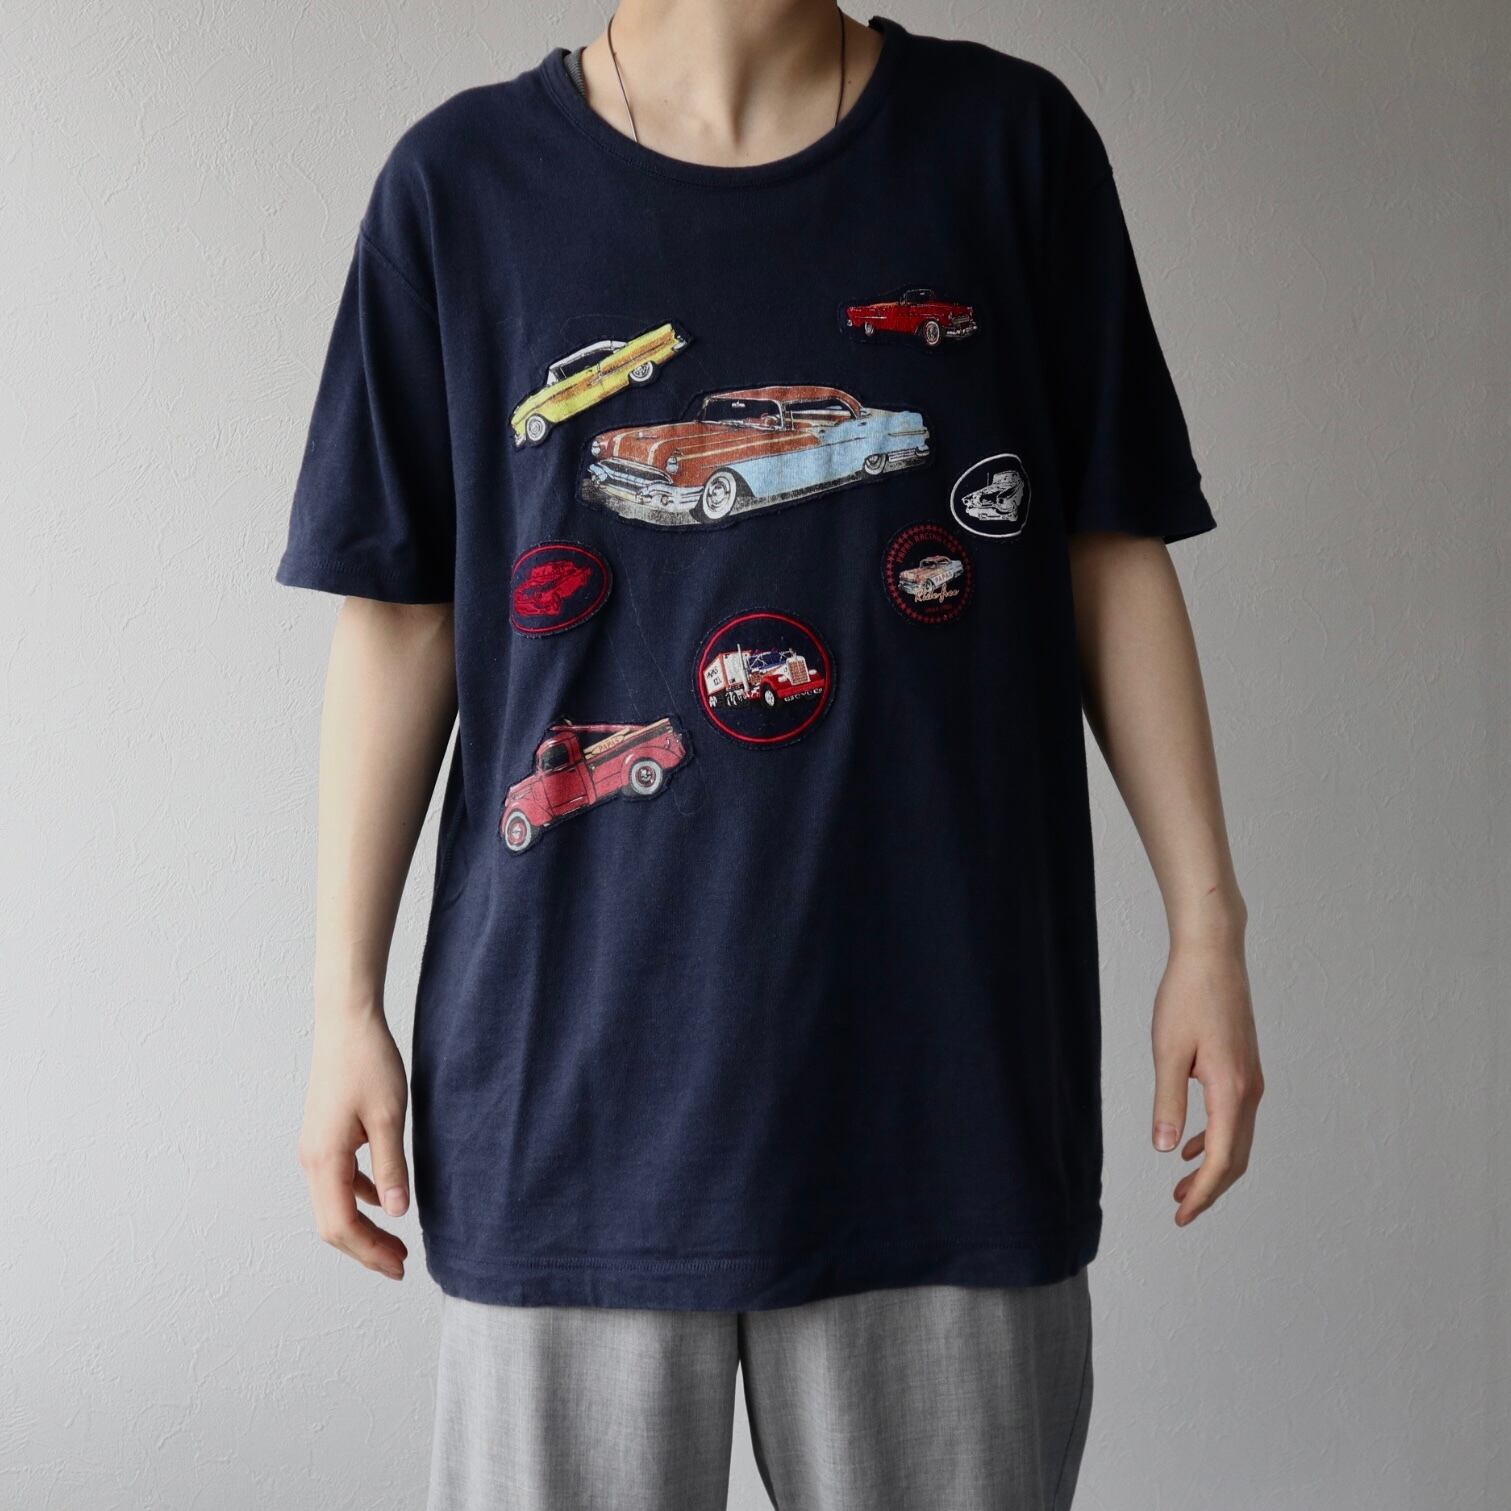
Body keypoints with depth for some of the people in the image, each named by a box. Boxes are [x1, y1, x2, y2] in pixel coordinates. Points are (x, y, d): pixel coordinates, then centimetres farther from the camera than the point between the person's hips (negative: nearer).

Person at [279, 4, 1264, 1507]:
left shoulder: (1010, 142, 5)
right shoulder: (466, 182, 4)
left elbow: (1112, 559, 7)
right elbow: (398, 620, 4)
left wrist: (1208, 925, 4)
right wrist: (347, 1003, 3)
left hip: (943, 1055, 1)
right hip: (574, 1073, 0)